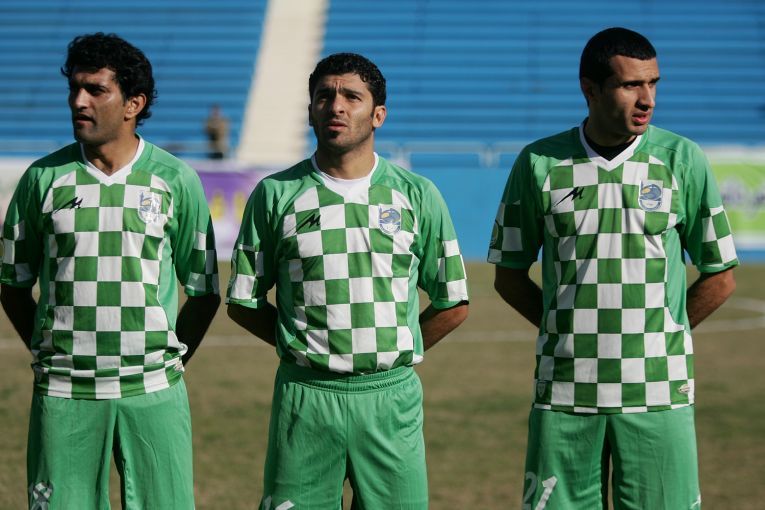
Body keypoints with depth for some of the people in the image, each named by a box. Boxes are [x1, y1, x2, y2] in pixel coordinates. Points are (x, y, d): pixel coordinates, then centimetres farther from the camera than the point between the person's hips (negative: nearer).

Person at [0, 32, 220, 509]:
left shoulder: (176, 180, 2)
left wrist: (169, 360, 2)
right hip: (63, 396, 1)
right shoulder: (43, 178, 4)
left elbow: (205, 291, 8)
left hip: (153, 395, -1)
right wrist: (51, 357, 4)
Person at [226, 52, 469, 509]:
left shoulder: (418, 196, 5)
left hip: (392, 397, 0)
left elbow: (453, 304, 11)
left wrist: (393, 353, 6)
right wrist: (308, 349, 4)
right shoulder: (276, 195, 4)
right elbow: (244, 301, 10)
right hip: (305, 397, 0)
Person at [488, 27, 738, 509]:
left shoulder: (683, 160, 1)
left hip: (658, 392, -1)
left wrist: (655, 338, 6)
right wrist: (575, 333, 6)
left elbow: (721, 277, 6)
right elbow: (510, 275, 11)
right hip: (564, 393, 1)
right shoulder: (539, 163, 2)